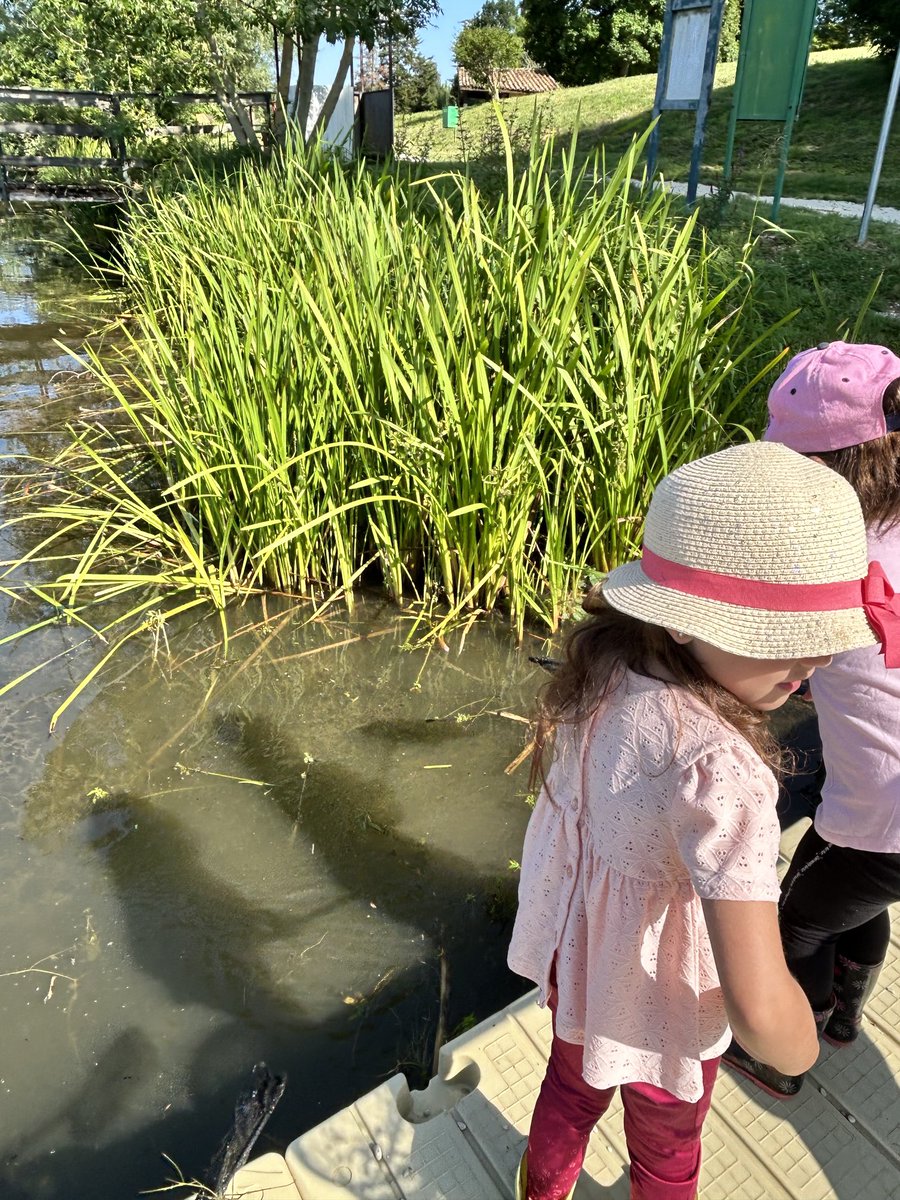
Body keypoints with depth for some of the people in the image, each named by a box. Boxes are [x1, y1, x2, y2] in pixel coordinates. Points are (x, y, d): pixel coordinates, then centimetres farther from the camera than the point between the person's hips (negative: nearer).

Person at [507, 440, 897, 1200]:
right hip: (655, 987, -6)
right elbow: (758, 1009, -41)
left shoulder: (603, 660, -20)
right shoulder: (717, 770, -42)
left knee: (572, 1087, 36)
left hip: (576, 942, 6)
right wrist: (798, 1048, -21)